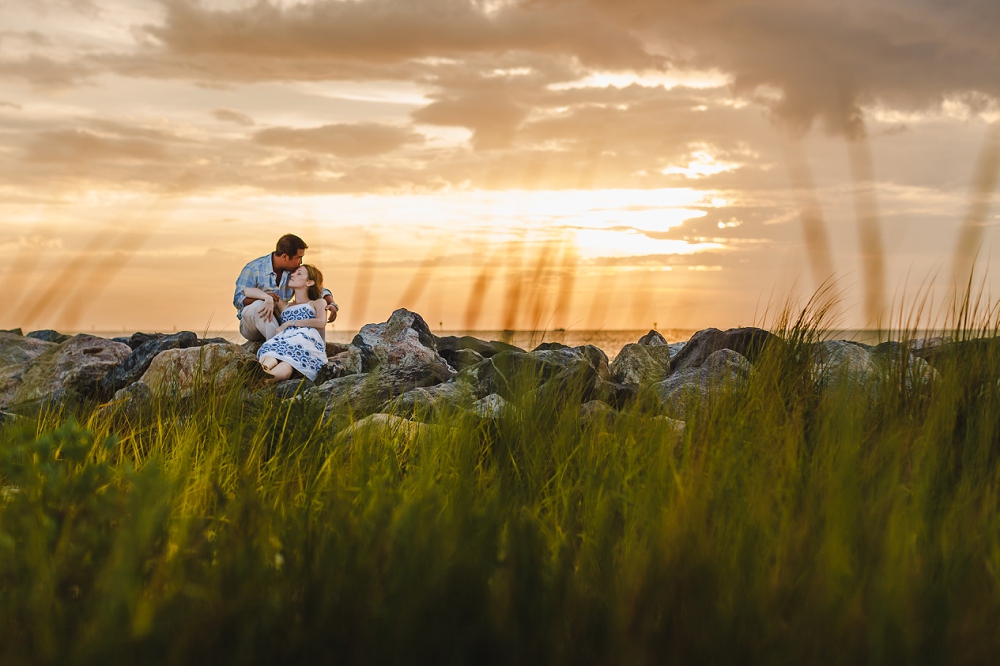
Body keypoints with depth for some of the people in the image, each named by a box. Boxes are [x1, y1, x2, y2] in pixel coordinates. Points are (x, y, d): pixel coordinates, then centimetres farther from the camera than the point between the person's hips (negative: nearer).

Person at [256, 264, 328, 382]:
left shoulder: (318, 303, 31)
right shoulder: (284, 306, 41)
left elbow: (321, 323, 7)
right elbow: (249, 291, 40)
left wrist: (290, 323, 5)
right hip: (282, 340, 3)